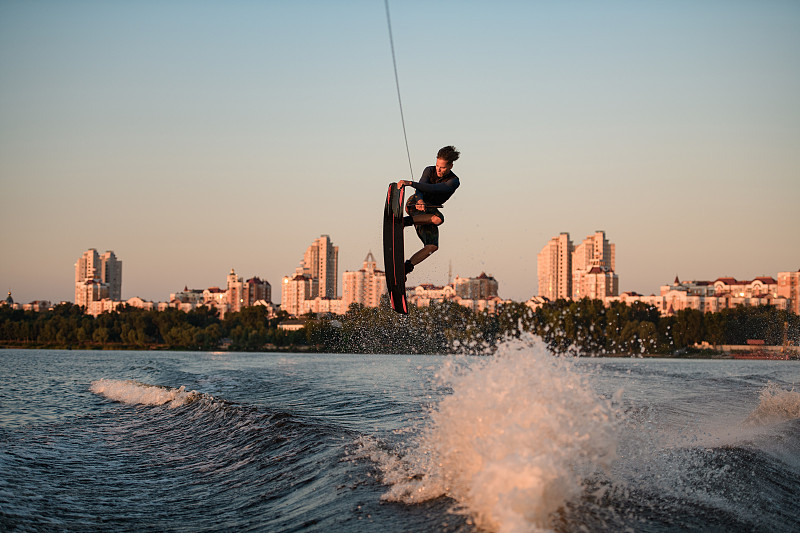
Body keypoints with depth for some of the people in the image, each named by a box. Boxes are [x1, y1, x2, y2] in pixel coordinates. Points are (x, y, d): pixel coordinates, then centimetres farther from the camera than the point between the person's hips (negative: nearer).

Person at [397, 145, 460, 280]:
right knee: (438, 218, -33)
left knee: (432, 246, -16)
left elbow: (433, 188, -30)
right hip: (414, 203, -2)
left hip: (428, 214, 2)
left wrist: (410, 183, -43)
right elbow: (420, 189, -22)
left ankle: (407, 267, -12)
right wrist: (420, 200, -47)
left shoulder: (454, 182, -12)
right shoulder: (429, 171, -5)